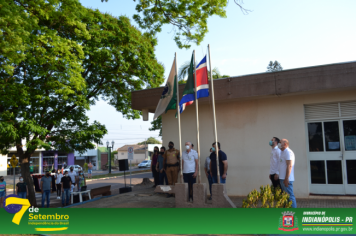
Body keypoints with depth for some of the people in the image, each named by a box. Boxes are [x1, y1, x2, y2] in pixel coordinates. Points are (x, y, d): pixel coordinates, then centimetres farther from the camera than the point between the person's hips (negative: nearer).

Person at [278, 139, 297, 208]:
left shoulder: (288, 152, -13)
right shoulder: (283, 152, 18)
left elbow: (289, 166, -20)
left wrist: (286, 179, -23)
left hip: (286, 179, -10)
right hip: (282, 178, 10)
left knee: (289, 195, -6)